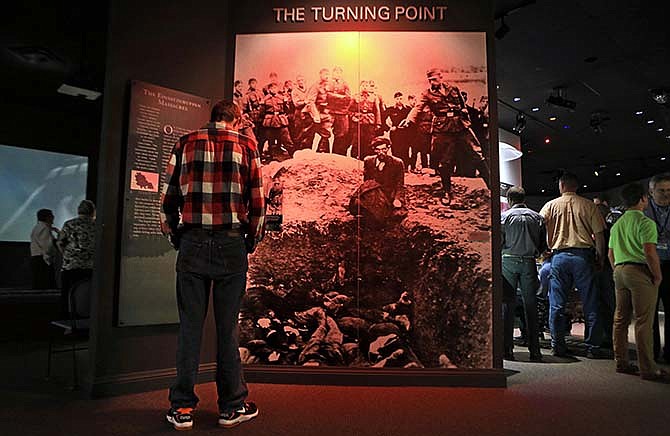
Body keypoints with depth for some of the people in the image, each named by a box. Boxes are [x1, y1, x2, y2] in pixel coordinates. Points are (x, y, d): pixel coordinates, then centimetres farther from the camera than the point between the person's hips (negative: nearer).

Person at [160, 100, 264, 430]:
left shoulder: (185, 143, 9)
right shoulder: (246, 145, 5)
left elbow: (168, 201, 5)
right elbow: (257, 202, 0)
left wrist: (176, 239, 15)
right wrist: (251, 243, 11)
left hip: (192, 243, 1)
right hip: (231, 244, -1)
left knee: (189, 325, 7)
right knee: (227, 326, 5)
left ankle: (182, 408, 12)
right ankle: (232, 406, 14)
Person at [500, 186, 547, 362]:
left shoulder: (504, 216, -1)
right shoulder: (537, 217, 7)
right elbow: (544, 244, 7)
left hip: (509, 262, -2)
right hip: (529, 263, 2)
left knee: (507, 305, 2)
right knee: (530, 306, 6)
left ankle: (507, 349, 2)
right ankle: (534, 350, 8)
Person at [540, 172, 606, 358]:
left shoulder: (551, 205, 6)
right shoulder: (588, 205, 4)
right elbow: (599, 234, 2)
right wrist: (600, 257, 11)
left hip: (559, 255, 0)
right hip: (583, 254, 0)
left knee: (557, 304, 6)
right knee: (590, 303, 7)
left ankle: (558, 346, 9)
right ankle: (592, 347, 10)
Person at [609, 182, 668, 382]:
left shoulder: (617, 224, 16)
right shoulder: (645, 222, -10)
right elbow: (650, 252, -19)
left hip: (619, 271, 8)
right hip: (640, 271, -8)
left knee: (621, 319, 11)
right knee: (643, 321, -6)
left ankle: (621, 362, 18)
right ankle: (648, 369, -2)